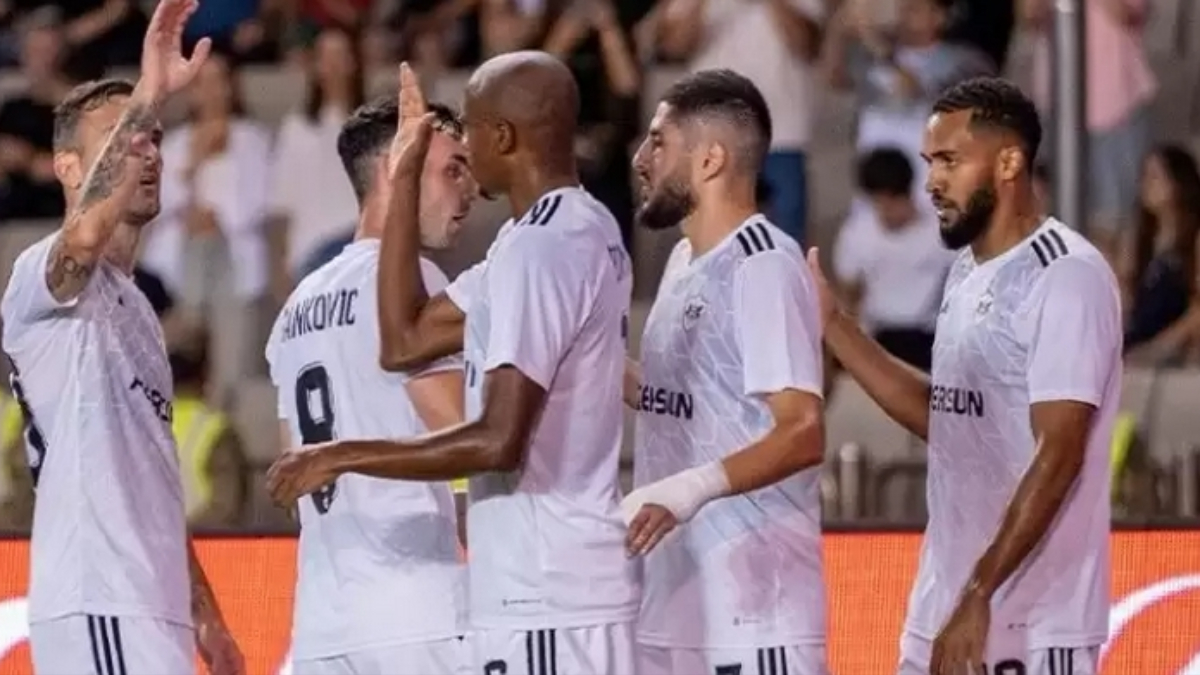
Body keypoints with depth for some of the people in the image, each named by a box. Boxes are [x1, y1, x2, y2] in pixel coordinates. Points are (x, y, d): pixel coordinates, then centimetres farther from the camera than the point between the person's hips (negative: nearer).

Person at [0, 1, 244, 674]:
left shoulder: (133, 306, 24)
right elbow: (86, 237, -32)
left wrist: (205, 616, 24)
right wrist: (147, 100, -37)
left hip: (152, 607, 10)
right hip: (98, 607, -10)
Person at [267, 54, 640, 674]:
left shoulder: (539, 246, -15)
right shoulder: (579, 232, 15)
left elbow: (500, 440, -23)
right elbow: (406, 338, 19)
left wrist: (345, 456, -14)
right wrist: (405, 177, 20)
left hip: (543, 603, -10)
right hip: (558, 590, 10)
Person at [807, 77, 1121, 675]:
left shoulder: (1066, 277, -15)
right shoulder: (968, 272, 14)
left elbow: (1058, 455, -20)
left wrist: (979, 596, -25)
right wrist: (831, 324, 15)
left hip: (1030, 626, -9)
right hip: (941, 613, 9)